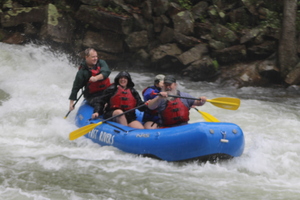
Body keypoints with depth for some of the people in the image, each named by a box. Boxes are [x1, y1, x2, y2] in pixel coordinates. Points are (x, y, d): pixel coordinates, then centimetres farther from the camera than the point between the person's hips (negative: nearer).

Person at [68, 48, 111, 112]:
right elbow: (76, 87, -4)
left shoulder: (101, 63, 4)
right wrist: (71, 102, -7)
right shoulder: (82, 72, -7)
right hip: (93, 96, -4)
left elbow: (107, 72, -16)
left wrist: (96, 78, -37)